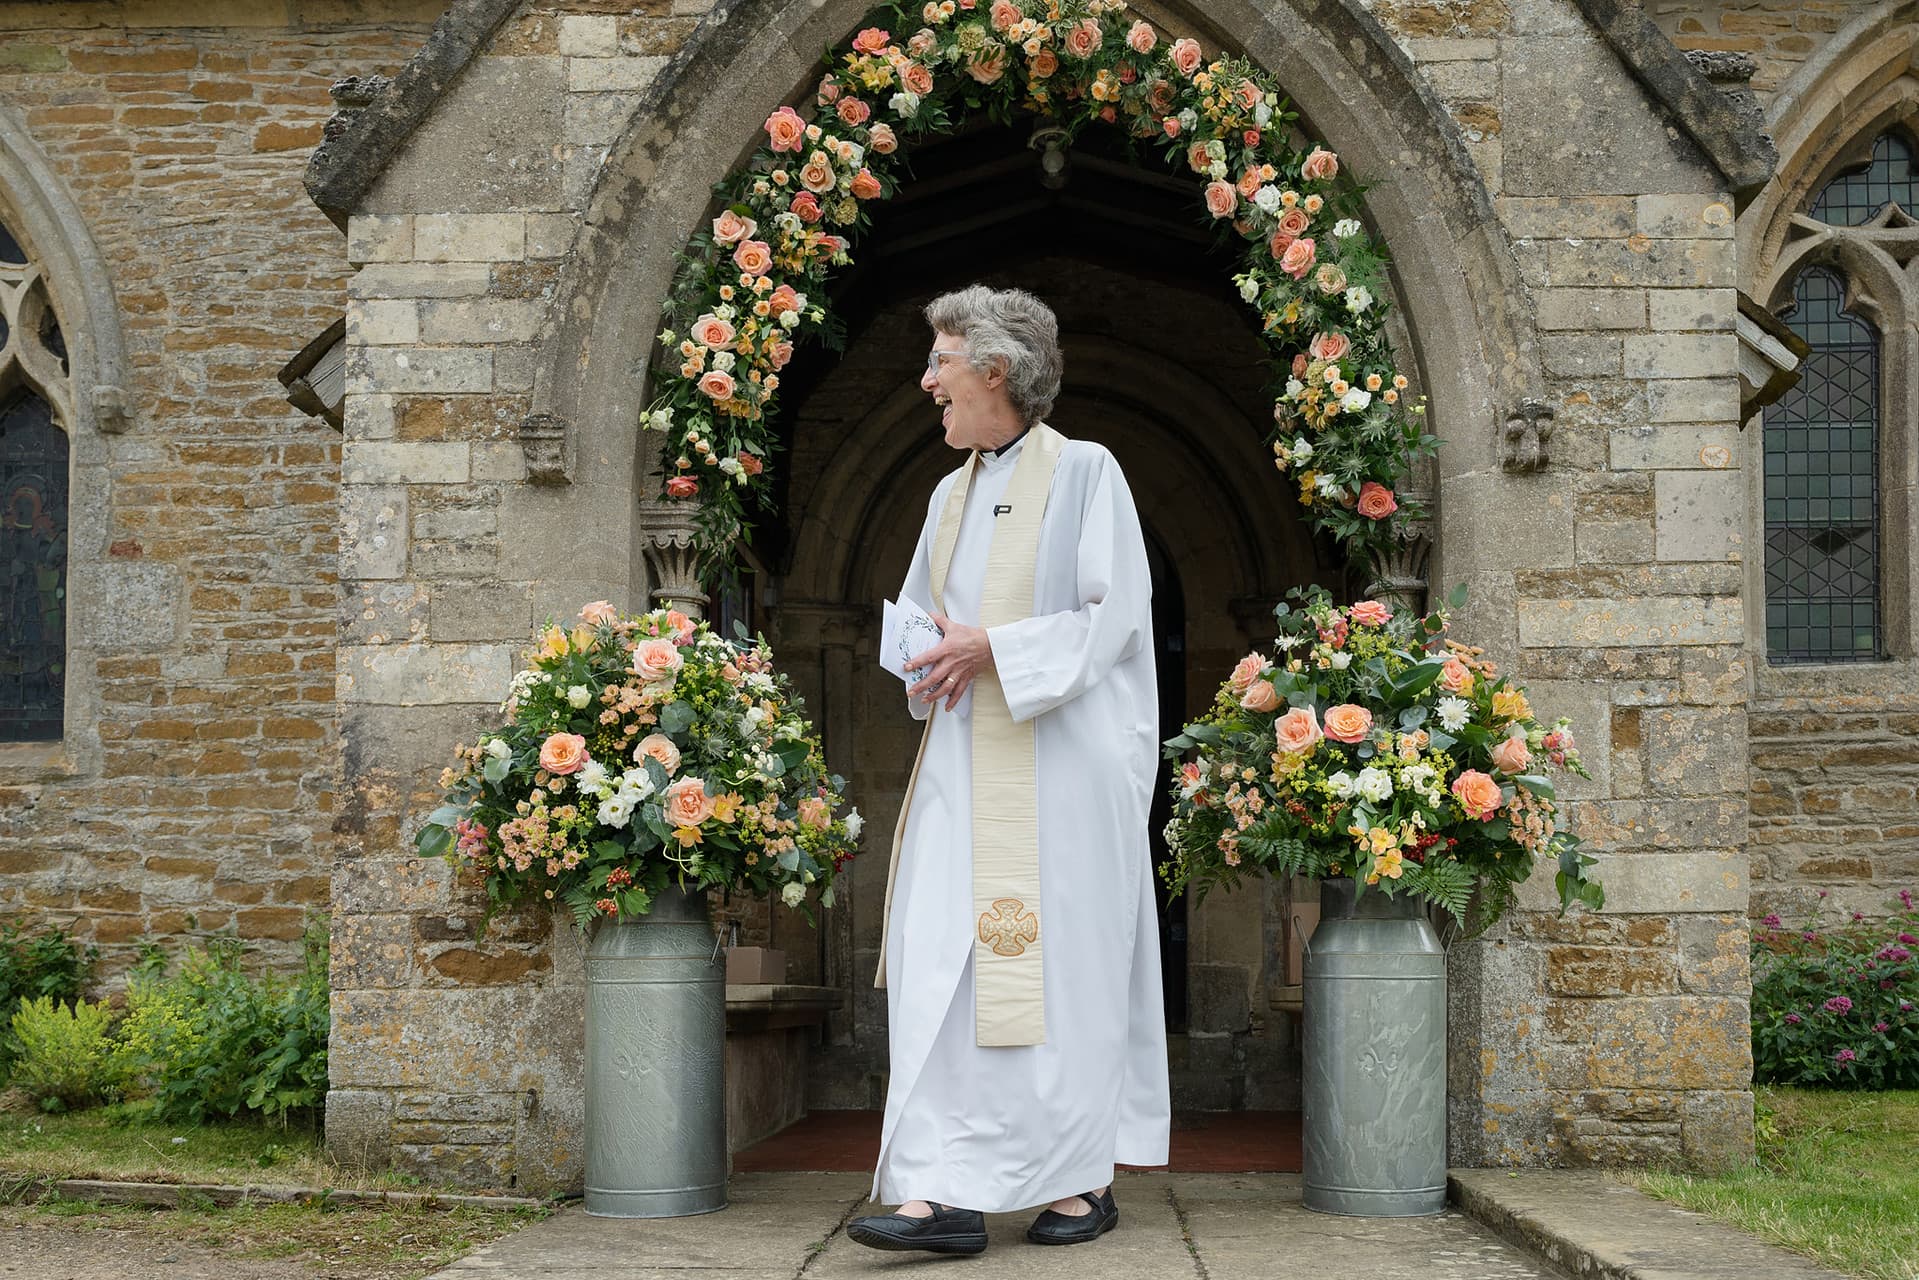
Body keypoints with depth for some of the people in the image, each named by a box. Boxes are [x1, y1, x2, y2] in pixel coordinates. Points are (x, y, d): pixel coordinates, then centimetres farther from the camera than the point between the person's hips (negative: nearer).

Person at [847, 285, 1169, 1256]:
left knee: (1061, 962, -2)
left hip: (1062, 764, -6)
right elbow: (917, 614, 22)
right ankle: (947, 1193, -7)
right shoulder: (952, 493, 16)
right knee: (941, 963, -5)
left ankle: (1084, 1177, 12)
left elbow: (1117, 611, -10)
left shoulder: (1085, 472, -3)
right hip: (964, 764, 6)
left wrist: (996, 647, -17)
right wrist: (932, 652, -1)